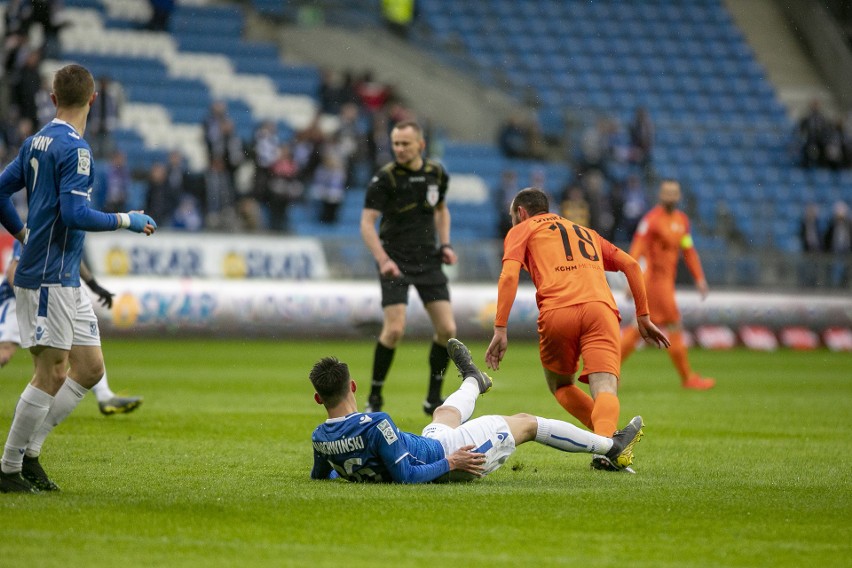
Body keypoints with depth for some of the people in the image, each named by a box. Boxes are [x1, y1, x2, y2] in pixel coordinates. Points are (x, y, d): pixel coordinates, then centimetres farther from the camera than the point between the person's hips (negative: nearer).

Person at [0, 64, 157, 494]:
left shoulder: (36, 142, 13)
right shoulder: (74, 148, -14)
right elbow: (74, 213, -22)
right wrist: (126, 221, -11)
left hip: (66, 280, 9)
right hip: (49, 277, -9)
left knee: (90, 368, 10)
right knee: (49, 374, -5)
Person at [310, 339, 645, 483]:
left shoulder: (320, 439, -17)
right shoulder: (375, 425, -39)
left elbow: (319, 476, 2)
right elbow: (406, 475, -35)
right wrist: (449, 464, -23)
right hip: (443, 454, -7)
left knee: (447, 412, 37)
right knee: (527, 423, 13)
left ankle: (472, 381, 77)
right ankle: (612, 448, 34)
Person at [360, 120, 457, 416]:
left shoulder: (437, 174, 3)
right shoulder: (385, 178, -12)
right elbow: (367, 222, -14)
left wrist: (445, 244, 7)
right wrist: (383, 259, -26)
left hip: (428, 260, 5)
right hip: (395, 262, -4)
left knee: (447, 329, -3)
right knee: (394, 329, -16)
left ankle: (433, 399, 13)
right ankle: (374, 399, 0)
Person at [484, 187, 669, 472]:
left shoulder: (522, 230, 23)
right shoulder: (585, 232, 36)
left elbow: (509, 275, 4)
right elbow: (631, 264, 27)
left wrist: (500, 330, -1)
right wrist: (643, 317, 28)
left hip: (557, 313, -2)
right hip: (600, 308, 2)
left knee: (559, 384, 20)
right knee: (605, 388, -11)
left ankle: (607, 438, -1)